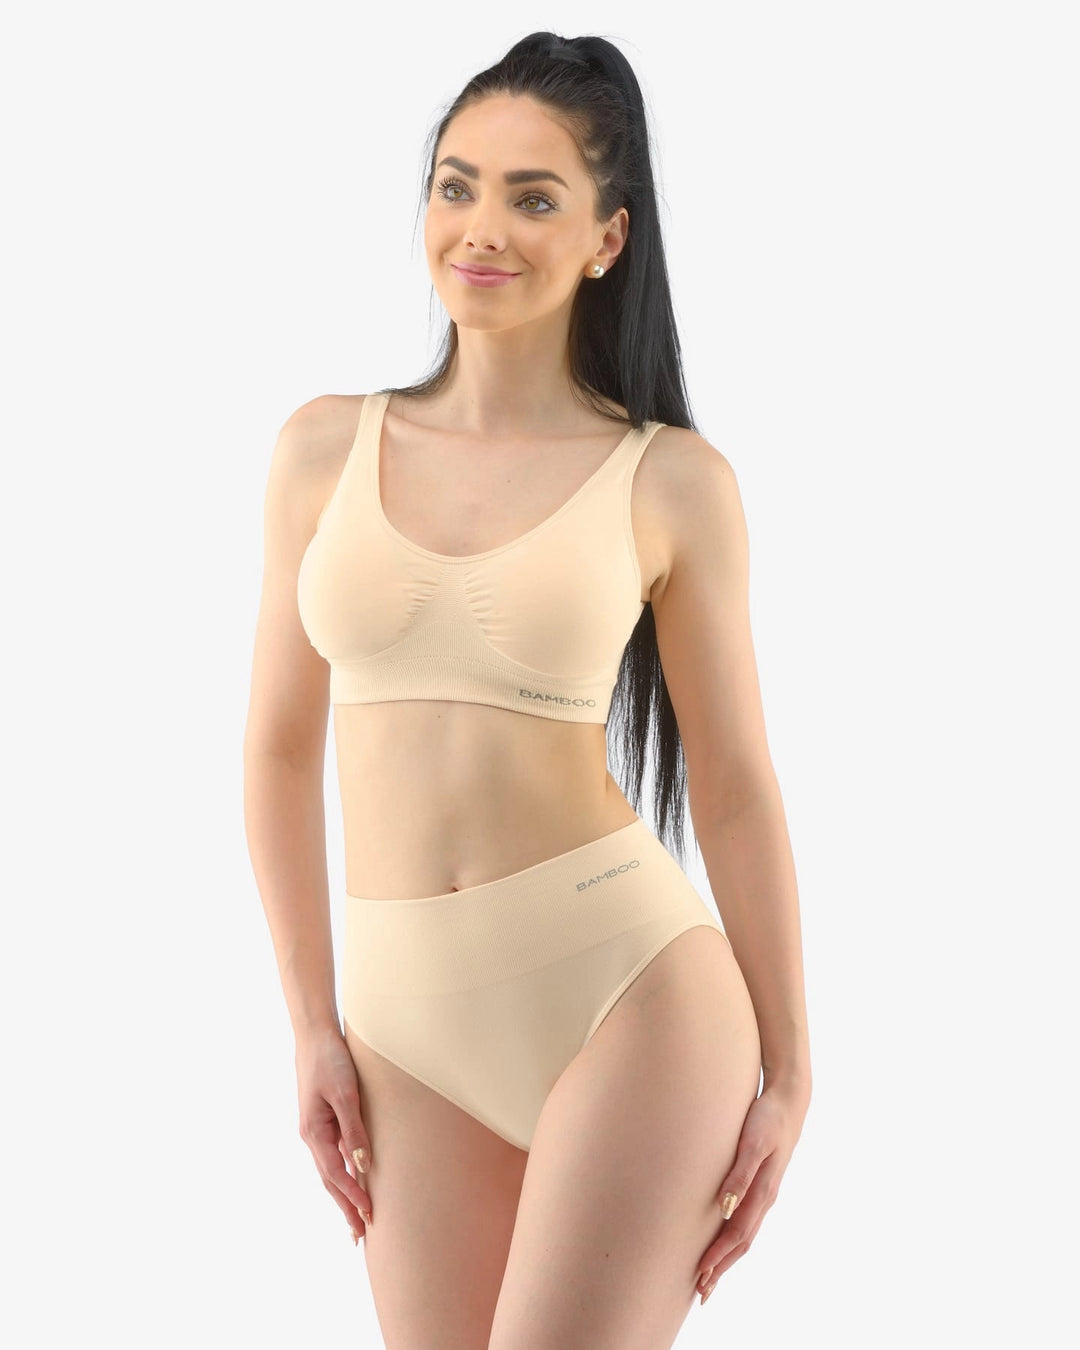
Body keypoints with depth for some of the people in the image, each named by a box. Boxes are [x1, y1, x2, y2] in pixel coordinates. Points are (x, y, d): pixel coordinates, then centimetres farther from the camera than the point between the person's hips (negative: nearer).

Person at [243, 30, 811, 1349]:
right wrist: (313, 1026, 7)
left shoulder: (672, 482, 0)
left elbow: (734, 787, 4)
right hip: (410, 1019, 3)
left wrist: (787, 1071, 5)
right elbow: (280, 747, 11)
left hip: (632, 989, -3)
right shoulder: (325, 447, 7)